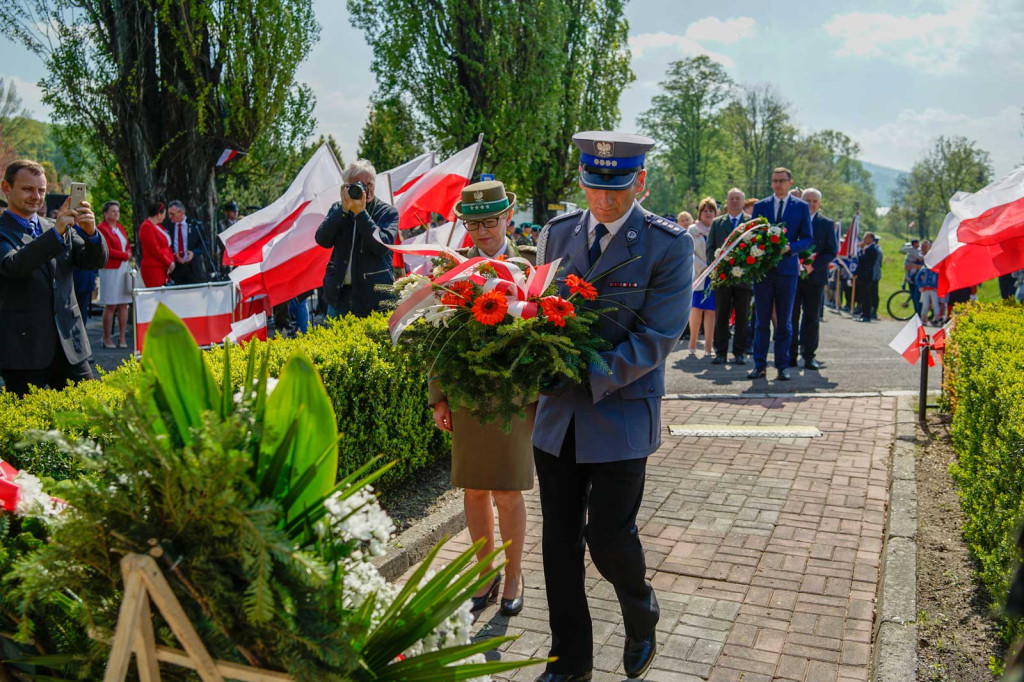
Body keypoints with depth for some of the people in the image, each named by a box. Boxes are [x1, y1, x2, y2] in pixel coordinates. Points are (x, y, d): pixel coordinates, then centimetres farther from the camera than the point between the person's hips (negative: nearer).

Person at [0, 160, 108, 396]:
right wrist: (56, 232, -32)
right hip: (23, 348, -4)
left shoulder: (61, 228, 13)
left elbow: (95, 261, 4)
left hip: (69, 346, 4)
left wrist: (90, 232, -17)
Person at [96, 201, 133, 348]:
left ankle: (122, 337, 8)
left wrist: (128, 254, -1)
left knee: (124, 304, 4)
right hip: (110, 270, -7)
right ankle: (107, 338, 2)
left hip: (125, 269, 7)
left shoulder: (120, 228, 18)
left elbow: (128, 246, 20)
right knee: (110, 305, -6)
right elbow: (107, 250, -12)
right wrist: (125, 255, -7)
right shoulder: (101, 228, -5)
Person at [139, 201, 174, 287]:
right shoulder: (146, 227, -9)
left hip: (163, 269, 9)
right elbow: (155, 249, -15)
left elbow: (167, 246, 19)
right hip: (153, 269, -9)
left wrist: (172, 261, 3)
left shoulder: (158, 226, 19)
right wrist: (169, 263, -9)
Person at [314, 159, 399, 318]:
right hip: (339, 293, 3)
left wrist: (361, 212, -17)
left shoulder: (388, 212, 0)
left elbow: (382, 246, -16)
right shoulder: (338, 209, 10)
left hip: (374, 295, -3)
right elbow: (322, 240, -4)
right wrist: (344, 210, -12)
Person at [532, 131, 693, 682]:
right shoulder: (556, 233, 6)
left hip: (620, 415, -4)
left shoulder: (669, 245, -8)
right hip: (557, 414, 4)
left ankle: (641, 618, 37)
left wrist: (589, 376, -20)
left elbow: (657, 337, -12)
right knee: (559, 540, 10)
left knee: (608, 537, 1)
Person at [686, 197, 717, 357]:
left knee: (710, 311, -1)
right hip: (698, 275, -1)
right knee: (696, 309, -5)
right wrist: (704, 268, -11)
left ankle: (708, 348, 1)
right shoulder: (693, 230, 8)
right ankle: (693, 343, 11)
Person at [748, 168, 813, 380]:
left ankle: (783, 366, 11)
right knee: (762, 320, 2)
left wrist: (789, 248, -17)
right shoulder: (760, 206, 9)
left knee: (784, 321, 5)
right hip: (763, 269, 1)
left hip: (787, 269, -1)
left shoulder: (801, 207, 4)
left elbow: (807, 239, 1)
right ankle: (760, 365, 8)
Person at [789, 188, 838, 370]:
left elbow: (832, 250, 0)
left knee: (812, 318, 4)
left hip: (814, 276, 0)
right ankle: (790, 355, 9)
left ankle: (809, 356, 10)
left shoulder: (827, 224, 6)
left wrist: (813, 266, -13)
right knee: (791, 317, 2)